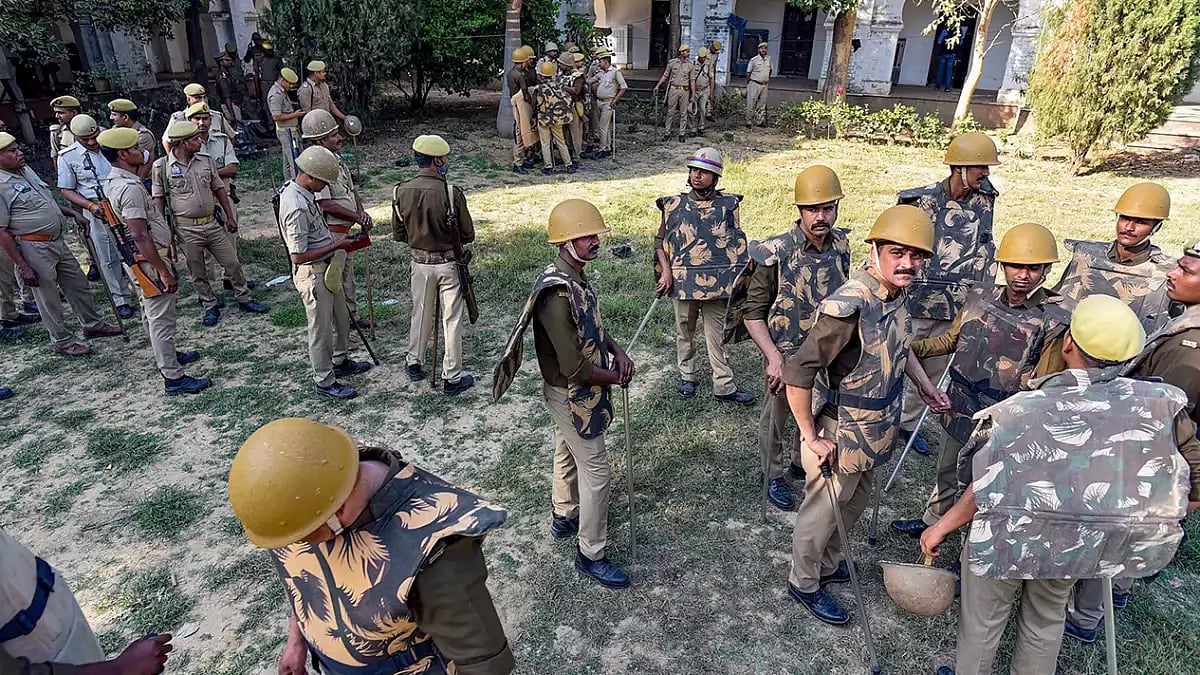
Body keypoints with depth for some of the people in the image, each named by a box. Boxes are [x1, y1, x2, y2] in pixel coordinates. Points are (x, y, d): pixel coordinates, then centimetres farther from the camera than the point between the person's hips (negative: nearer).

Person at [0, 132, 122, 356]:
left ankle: (93, 325, 35)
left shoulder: (26, 170, 7)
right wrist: (22, 266, -20)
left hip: (57, 241, 8)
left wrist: (73, 213, 13)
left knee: (78, 283, 19)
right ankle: (63, 342, 18)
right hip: (34, 249, -8)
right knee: (48, 298, 5)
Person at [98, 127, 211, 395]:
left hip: (140, 259, 10)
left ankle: (167, 355, 41)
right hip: (148, 260, -10)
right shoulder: (130, 188, -25)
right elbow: (140, 236, -28)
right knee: (162, 319, -4)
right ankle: (174, 378, 3)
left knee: (152, 314, 24)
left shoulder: (113, 181, 7)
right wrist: (164, 271, -25)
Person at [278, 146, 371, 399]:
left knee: (340, 318, 24)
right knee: (321, 328, 5)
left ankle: (340, 361, 45)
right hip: (313, 274, -10)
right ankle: (325, 382, 20)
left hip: (328, 268, 10)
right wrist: (337, 246, -22)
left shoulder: (301, 190, 2)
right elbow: (298, 256, -28)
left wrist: (338, 240, 9)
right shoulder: (296, 208, -30)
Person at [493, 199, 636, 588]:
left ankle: (564, 518, 48)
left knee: (568, 455, 26)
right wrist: (615, 377, -14)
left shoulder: (577, 278, -1)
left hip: (575, 394, 9)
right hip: (573, 396, -9)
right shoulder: (557, 294, -32)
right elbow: (573, 368, -30)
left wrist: (617, 352, -3)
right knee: (596, 472, 1)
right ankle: (592, 555, 17)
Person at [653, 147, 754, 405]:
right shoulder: (674, 205, -1)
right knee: (685, 332, 16)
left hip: (717, 284, -1)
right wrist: (666, 271, -7)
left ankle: (724, 386, 13)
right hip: (683, 283, 1)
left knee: (717, 335, 4)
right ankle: (687, 376, 34)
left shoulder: (729, 205, 1)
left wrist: (739, 277, 6)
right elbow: (660, 241, 5)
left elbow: (737, 244, 9)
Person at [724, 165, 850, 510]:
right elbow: (752, 311, -17)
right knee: (775, 420, 14)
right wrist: (774, 357, -24)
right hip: (785, 354, -5)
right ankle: (773, 476, 37)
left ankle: (802, 463, 49)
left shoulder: (841, 246, -6)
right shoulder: (776, 253, -23)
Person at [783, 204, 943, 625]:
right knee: (822, 512, 12)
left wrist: (923, 387, 18)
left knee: (855, 503, 26)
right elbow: (798, 374, -30)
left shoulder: (896, 294, -3)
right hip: (842, 437, -8)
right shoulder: (849, 306, -31)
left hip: (876, 432, 9)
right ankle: (804, 583, 35)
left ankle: (828, 564, 49)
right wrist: (811, 437, -22)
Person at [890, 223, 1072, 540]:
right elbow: (950, 339, 12)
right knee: (946, 474, 27)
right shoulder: (979, 298, -4)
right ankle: (931, 521, 51)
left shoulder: (1054, 319, -18)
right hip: (959, 413, 5)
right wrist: (913, 347, -3)